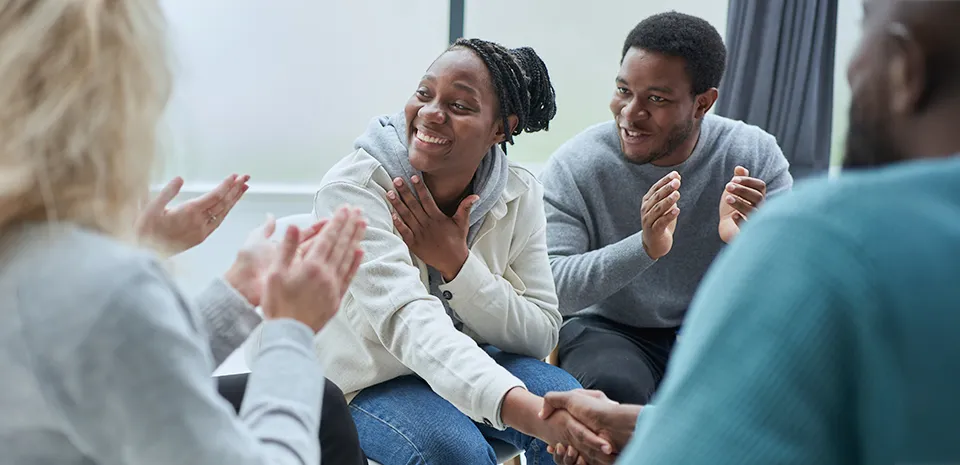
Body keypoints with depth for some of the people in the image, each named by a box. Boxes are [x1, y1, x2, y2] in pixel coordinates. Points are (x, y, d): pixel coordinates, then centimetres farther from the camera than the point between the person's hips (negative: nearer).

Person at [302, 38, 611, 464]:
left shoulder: (519, 195, -9)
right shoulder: (351, 189, -25)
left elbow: (541, 335, -10)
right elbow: (407, 319, -39)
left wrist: (457, 263, -28)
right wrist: (523, 409, -54)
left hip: (472, 365, 4)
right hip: (373, 382, -3)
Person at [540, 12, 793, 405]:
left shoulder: (755, 156, -9)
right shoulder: (575, 166, -14)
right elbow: (549, 287, -22)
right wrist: (643, 247, -38)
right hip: (607, 329, -2)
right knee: (611, 387, -34)